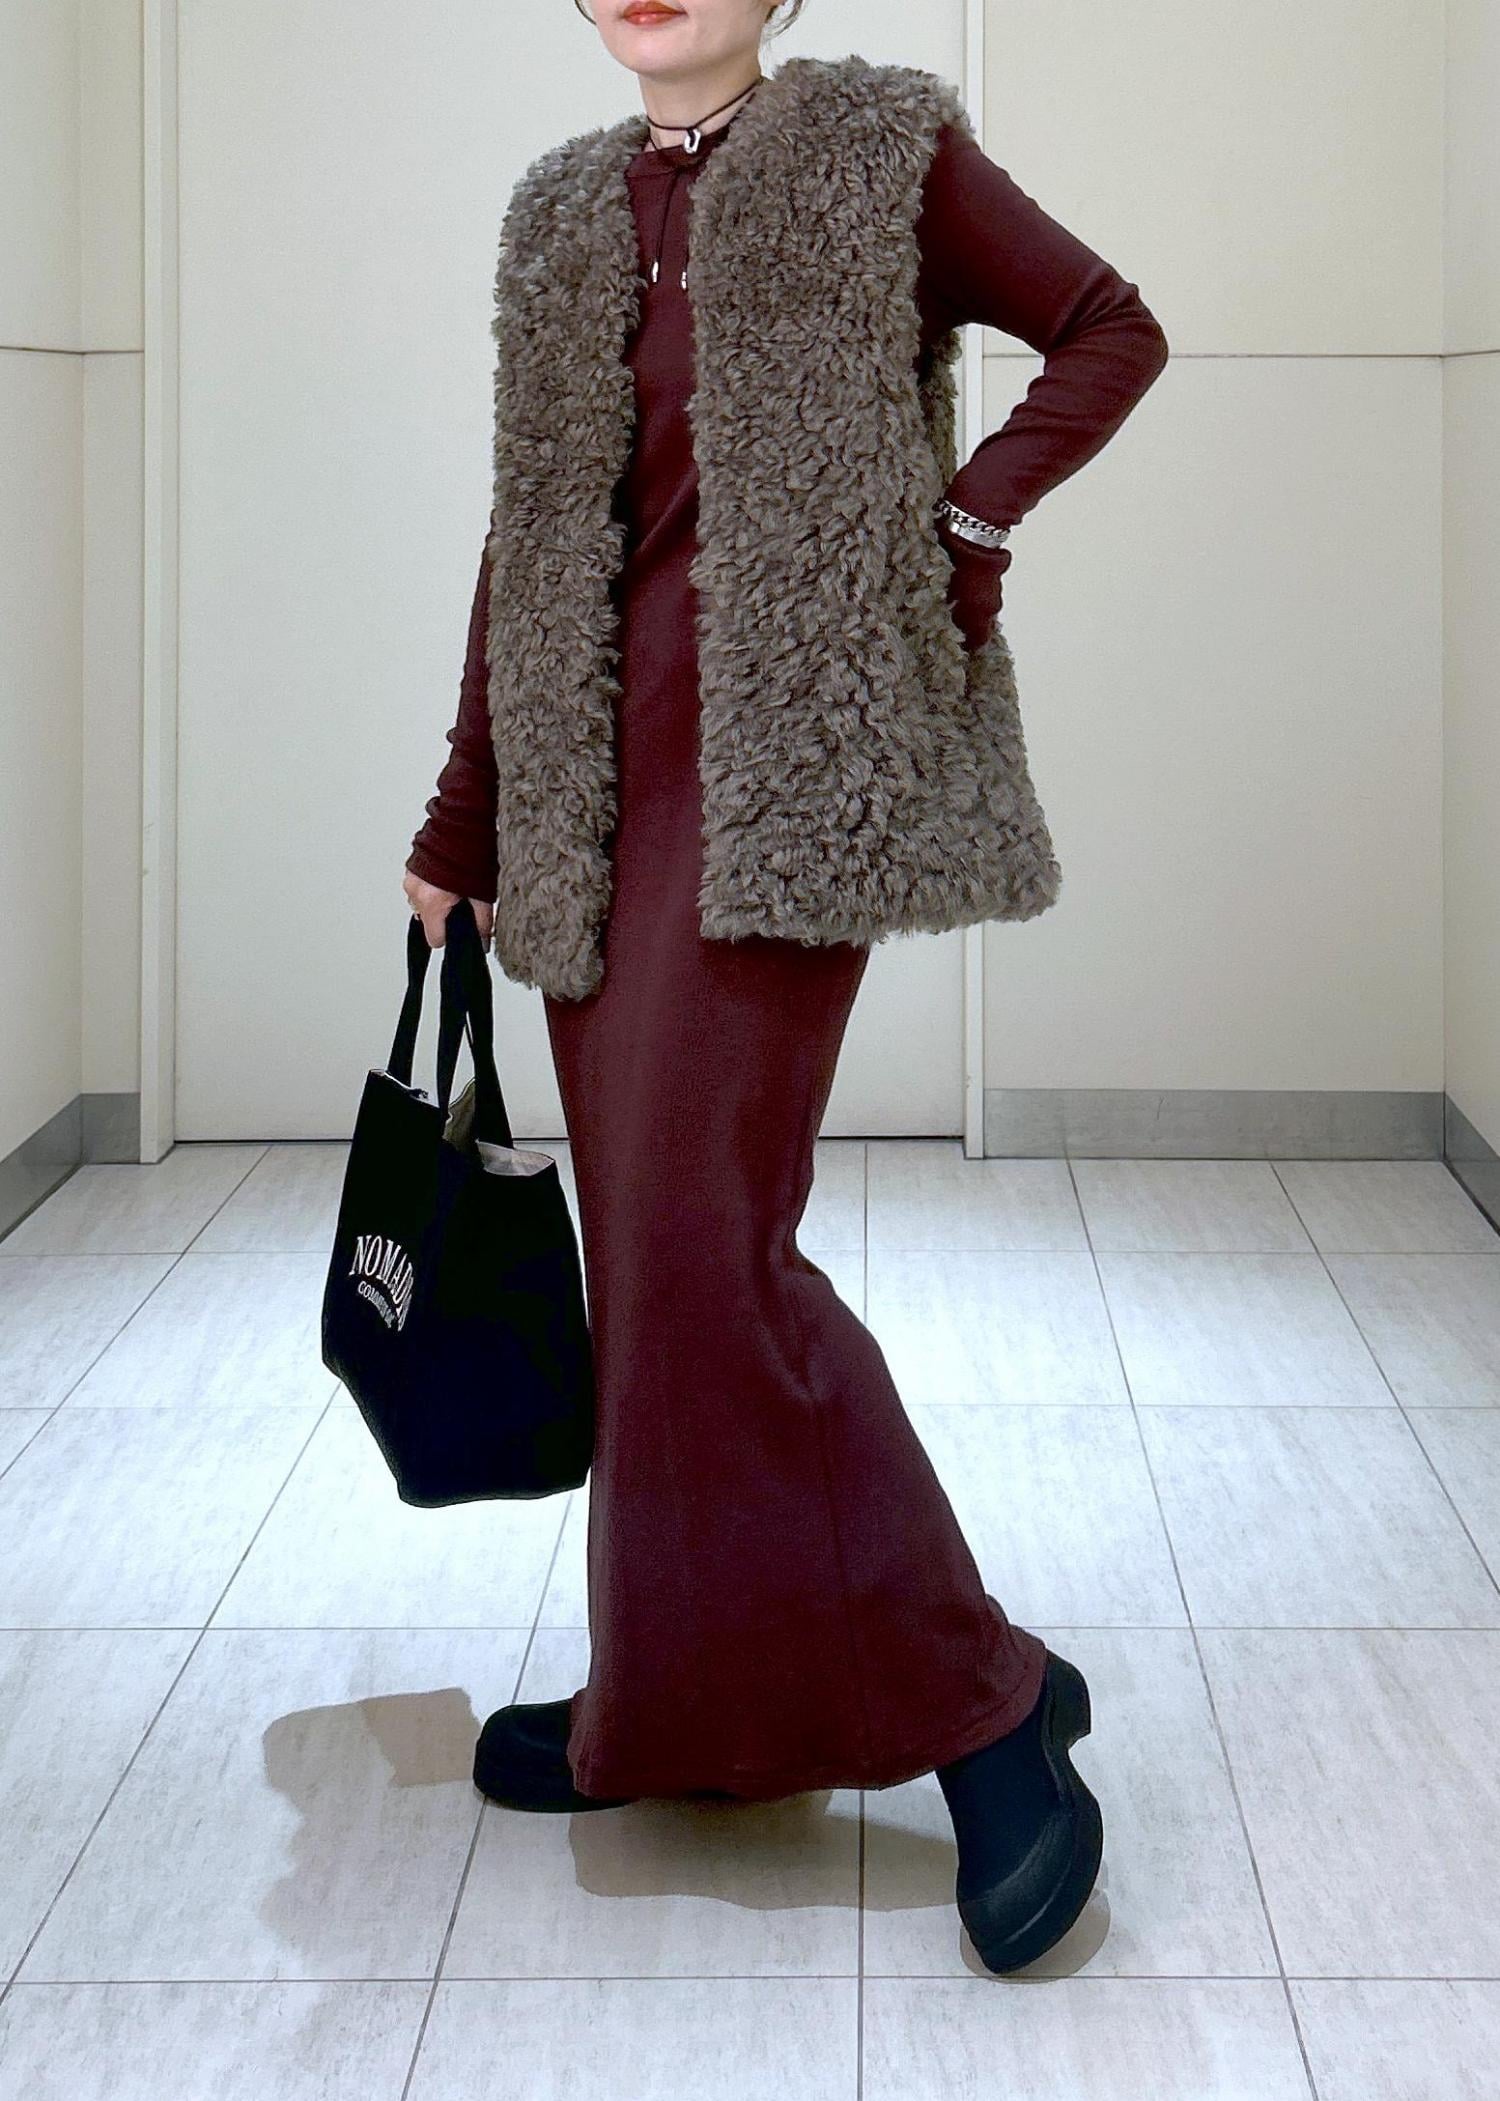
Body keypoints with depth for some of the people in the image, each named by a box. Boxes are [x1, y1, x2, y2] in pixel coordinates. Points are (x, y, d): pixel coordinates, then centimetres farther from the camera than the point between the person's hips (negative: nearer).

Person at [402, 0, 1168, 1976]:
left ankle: (977, 1694, -4)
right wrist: (463, 827, 19)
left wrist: (964, 519, -8)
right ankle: (669, 1699, 18)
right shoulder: (566, 214, 17)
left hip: (789, 754, -6)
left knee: (704, 1245, -14)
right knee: (646, 1238, 7)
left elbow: (1114, 329, 6)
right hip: (604, 773, 6)